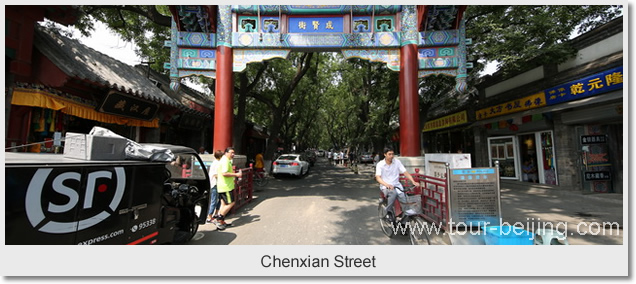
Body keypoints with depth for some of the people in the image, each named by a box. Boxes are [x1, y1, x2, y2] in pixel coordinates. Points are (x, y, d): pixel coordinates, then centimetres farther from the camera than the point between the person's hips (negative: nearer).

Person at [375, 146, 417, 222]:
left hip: (396, 185, 3)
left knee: (404, 201, -21)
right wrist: (387, 185, -37)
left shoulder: (397, 162, 1)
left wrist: (413, 182, -19)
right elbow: (378, 177, -19)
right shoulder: (380, 164, -7)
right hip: (385, 186, -3)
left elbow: (405, 173, -3)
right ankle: (389, 211, -15)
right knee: (393, 193, -37)